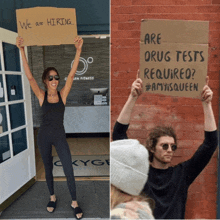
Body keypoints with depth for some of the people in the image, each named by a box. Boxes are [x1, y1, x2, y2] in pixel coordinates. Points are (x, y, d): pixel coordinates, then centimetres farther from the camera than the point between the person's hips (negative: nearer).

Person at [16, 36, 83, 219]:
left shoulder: (63, 94, -4)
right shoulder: (41, 95, -4)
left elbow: (72, 74, -14)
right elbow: (29, 76, -15)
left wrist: (78, 50, -22)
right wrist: (22, 50, -22)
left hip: (60, 136, -1)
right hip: (44, 136, 1)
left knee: (69, 171, -2)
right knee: (48, 168, 17)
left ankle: (74, 202, 18)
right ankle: (52, 197, 39)